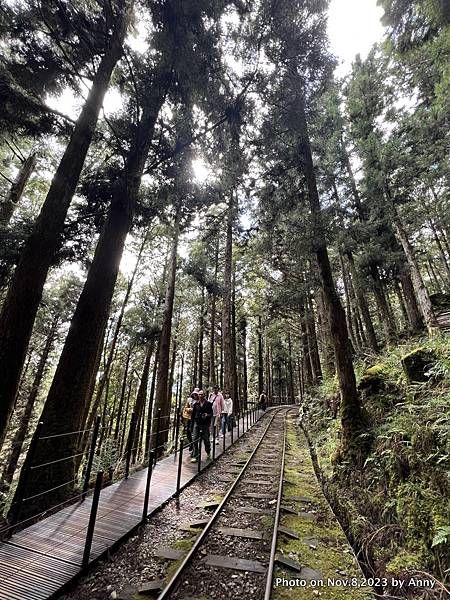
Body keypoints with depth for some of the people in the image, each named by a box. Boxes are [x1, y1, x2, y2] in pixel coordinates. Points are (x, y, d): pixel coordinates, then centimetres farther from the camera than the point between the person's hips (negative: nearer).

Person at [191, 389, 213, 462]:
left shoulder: (208, 404, -2)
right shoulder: (196, 404, 6)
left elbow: (211, 414, 0)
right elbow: (193, 414, 11)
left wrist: (207, 415, -20)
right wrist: (192, 423, 7)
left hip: (205, 424, -2)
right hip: (197, 424, 2)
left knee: (206, 439, 8)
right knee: (195, 440, -1)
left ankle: (208, 452, 35)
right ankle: (195, 457, 9)